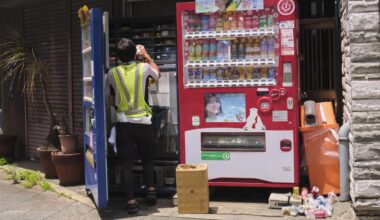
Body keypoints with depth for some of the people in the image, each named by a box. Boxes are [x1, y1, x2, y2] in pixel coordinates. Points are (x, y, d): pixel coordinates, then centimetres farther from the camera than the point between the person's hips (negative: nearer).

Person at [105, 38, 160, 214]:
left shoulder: (112, 73, -1)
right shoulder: (144, 68, -5)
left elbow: (112, 101, 9)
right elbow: (157, 74, 20)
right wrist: (146, 56, 29)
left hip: (123, 124, 0)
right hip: (143, 122, 0)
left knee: (127, 164, 4)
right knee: (147, 159, 20)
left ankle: (131, 201, 3)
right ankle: (150, 190, 23)